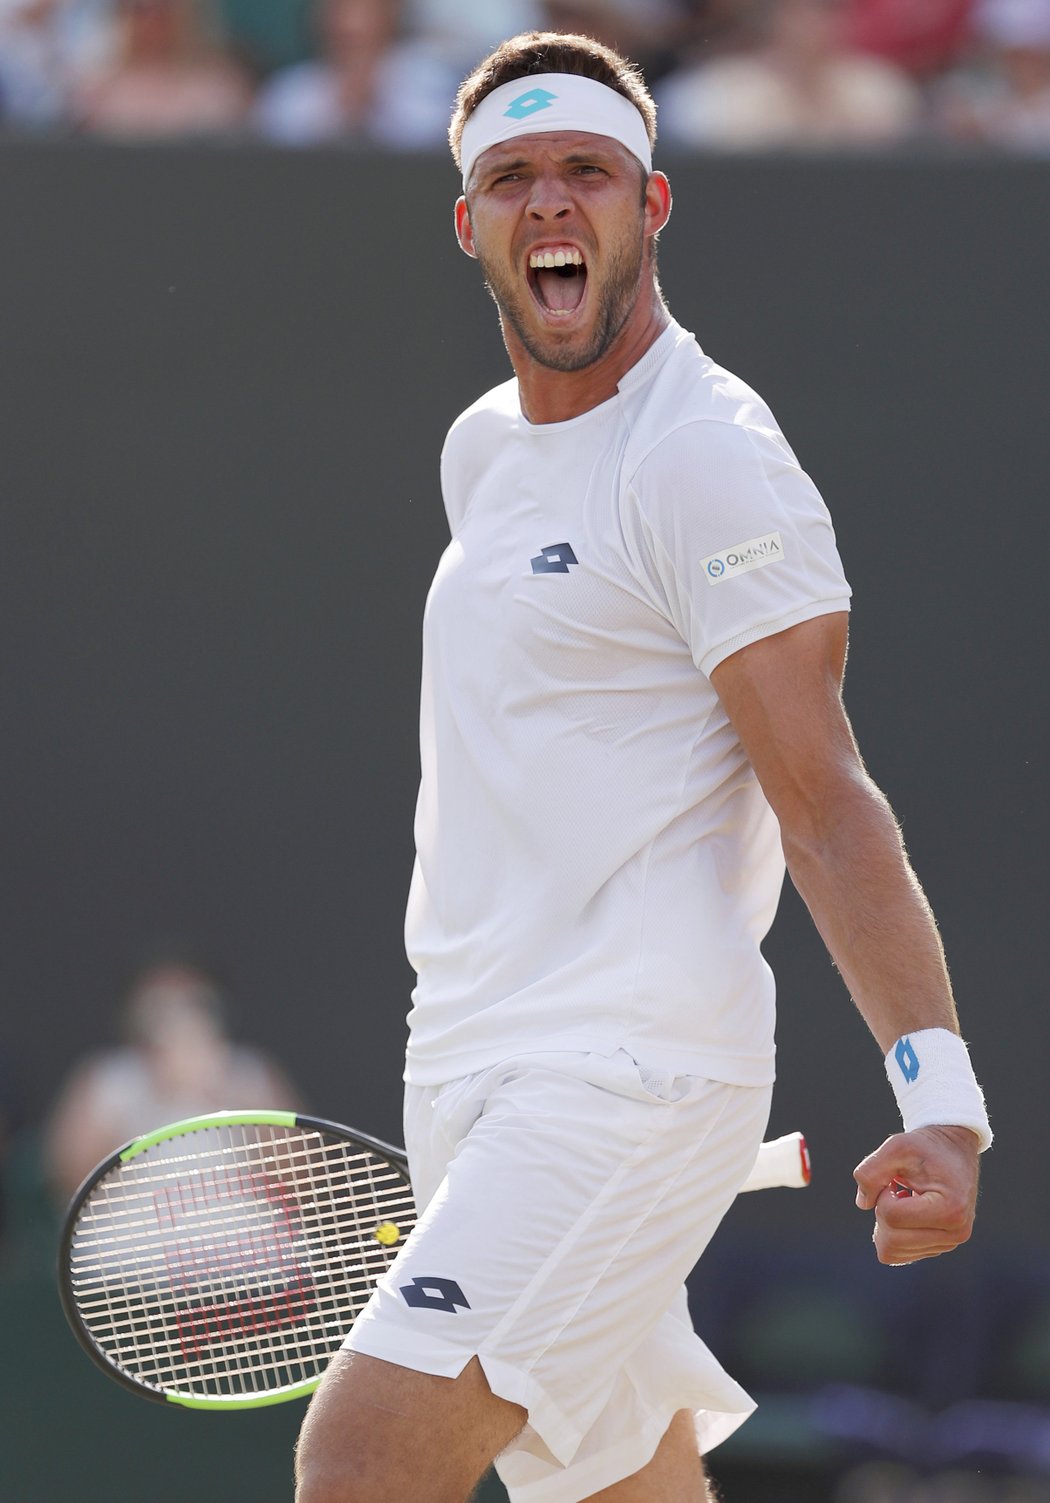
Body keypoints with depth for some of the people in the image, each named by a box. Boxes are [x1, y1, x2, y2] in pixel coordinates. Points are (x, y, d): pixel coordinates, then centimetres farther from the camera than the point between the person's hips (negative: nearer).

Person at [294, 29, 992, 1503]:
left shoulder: (707, 456, -11)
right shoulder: (483, 448, 16)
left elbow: (828, 805, -17)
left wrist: (941, 1095, -26)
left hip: (625, 1072, -9)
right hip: (471, 1077, 9)